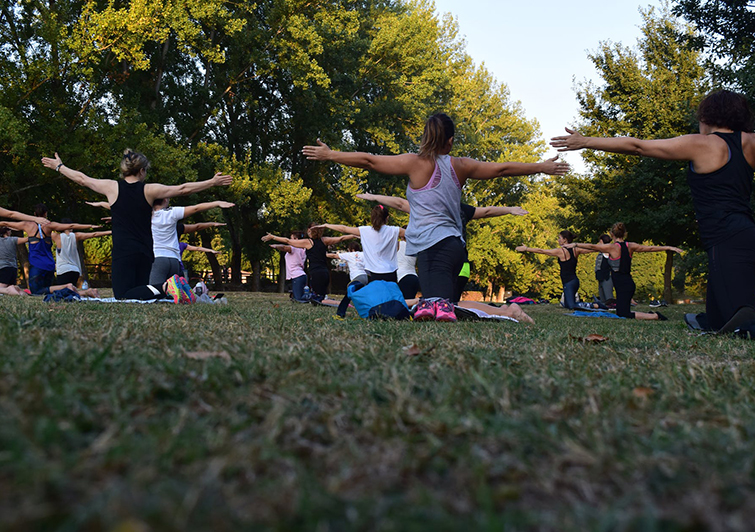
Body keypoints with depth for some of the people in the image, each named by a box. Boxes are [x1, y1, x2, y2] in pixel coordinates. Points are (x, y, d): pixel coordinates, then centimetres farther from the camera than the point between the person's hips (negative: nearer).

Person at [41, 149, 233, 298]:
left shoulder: (112, 187, 2)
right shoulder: (149, 190, 1)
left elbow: (82, 178, 17)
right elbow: (183, 189, 5)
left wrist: (59, 166, 34)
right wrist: (212, 182, 13)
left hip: (122, 253, -1)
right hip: (145, 253, 2)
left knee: (123, 299, -6)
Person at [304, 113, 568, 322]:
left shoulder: (416, 163, 1)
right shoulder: (460, 166, 13)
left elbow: (369, 161, 2)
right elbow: (502, 168, 21)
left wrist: (329, 155, 13)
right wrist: (543, 167, 34)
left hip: (433, 245, -5)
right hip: (454, 243, 5)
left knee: (435, 300, -19)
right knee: (442, 303, 9)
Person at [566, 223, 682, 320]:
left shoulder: (612, 247, -11)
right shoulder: (630, 246, 6)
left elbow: (592, 246, -6)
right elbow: (650, 248, 13)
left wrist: (575, 244, 4)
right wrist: (669, 248, 23)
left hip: (623, 286, -8)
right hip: (628, 283, 8)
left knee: (623, 315, -7)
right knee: (620, 313, 16)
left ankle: (655, 316, -11)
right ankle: (650, 315, 10)